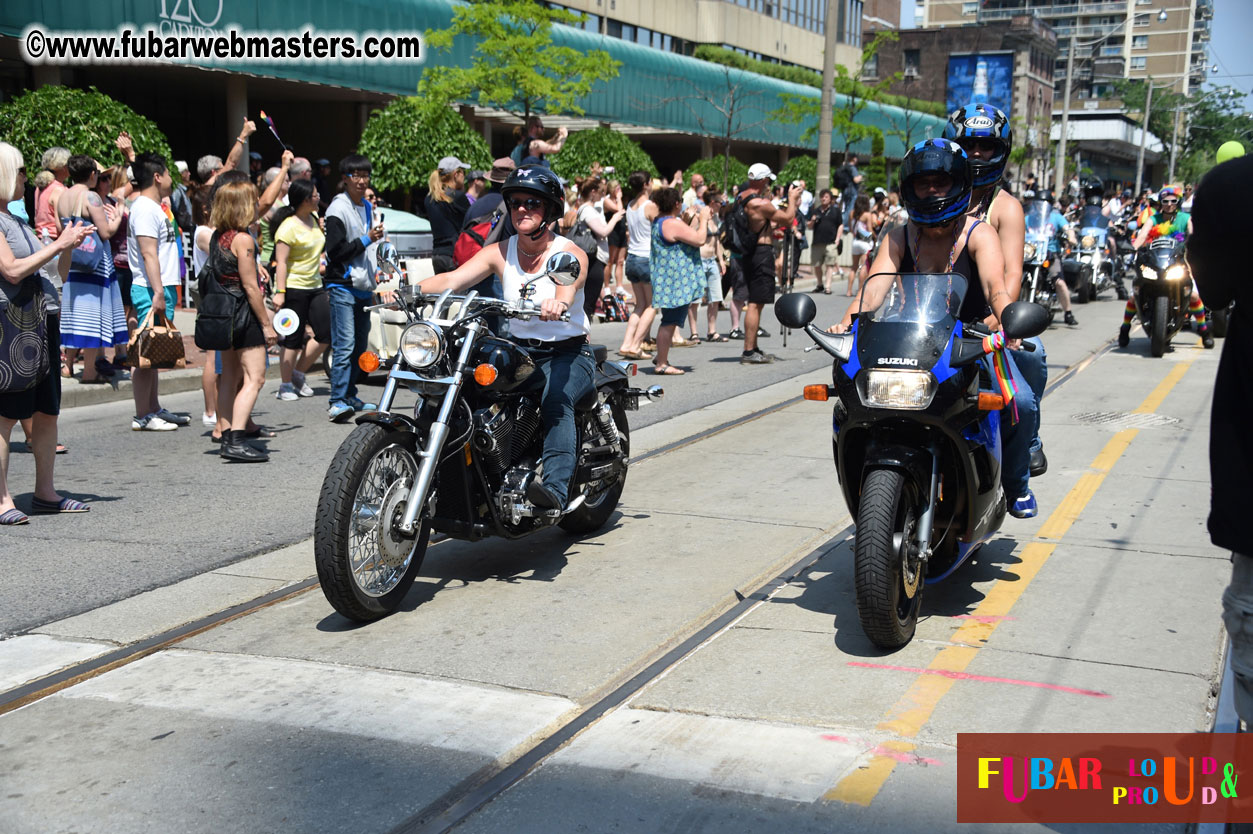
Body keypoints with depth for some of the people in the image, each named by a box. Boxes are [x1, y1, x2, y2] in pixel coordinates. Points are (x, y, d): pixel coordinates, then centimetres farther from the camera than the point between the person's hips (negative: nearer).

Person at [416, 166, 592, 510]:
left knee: (556, 400, -35)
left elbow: (568, 285, -31)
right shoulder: (500, 252, 5)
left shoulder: (571, 254, -7)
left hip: (568, 353, -4)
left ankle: (556, 487, -45)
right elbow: (453, 279, -9)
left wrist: (558, 303, -56)